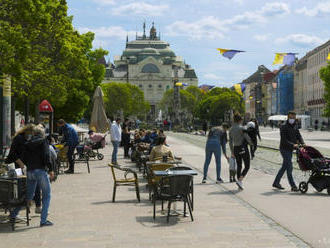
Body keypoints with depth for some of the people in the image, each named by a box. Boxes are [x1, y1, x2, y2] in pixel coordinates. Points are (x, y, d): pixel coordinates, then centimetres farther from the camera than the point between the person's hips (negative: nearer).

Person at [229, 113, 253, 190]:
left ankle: (240, 184, 14)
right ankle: (239, 181, -16)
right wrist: (252, 143, 8)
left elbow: (230, 142, 9)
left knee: (239, 166, 14)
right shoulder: (241, 128, -14)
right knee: (247, 166, 2)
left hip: (236, 149, 6)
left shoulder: (231, 129, 6)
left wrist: (232, 152, 16)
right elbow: (247, 138, -13)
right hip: (243, 148, -6)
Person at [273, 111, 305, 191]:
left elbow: (299, 136, 5)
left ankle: (276, 183, 23)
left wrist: (303, 143, -14)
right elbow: (284, 140, -20)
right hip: (284, 149, -8)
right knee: (289, 167, -11)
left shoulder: (295, 127, 13)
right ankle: (293, 186, -11)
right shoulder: (284, 127, -11)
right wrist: (293, 145, -30)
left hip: (290, 149, 8)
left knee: (284, 167, 13)